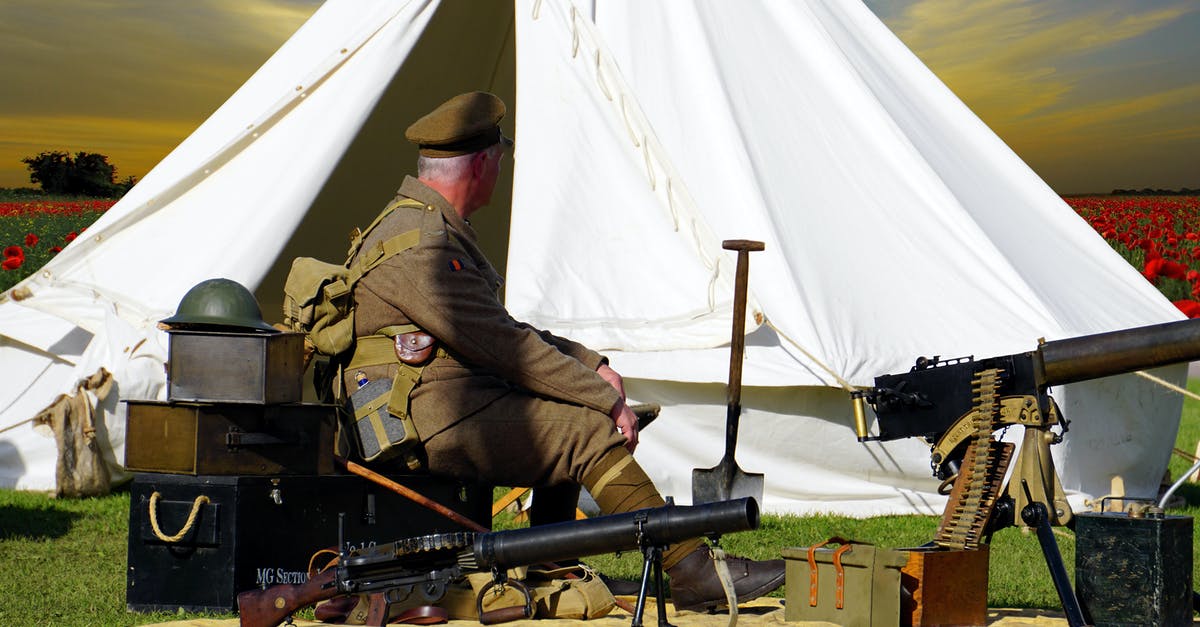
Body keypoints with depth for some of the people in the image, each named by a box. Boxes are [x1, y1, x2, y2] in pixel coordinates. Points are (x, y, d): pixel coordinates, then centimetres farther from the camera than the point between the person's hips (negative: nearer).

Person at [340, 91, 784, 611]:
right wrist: (606, 398, -14)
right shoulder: (420, 243, -17)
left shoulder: (438, 228, 19)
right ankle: (693, 572, -14)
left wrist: (590, 365, 10)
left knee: (566, 420, 7)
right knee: (589, 429, -15)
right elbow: (502, 346, -20)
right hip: (434, 423, -11)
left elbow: (501, 332, 21)